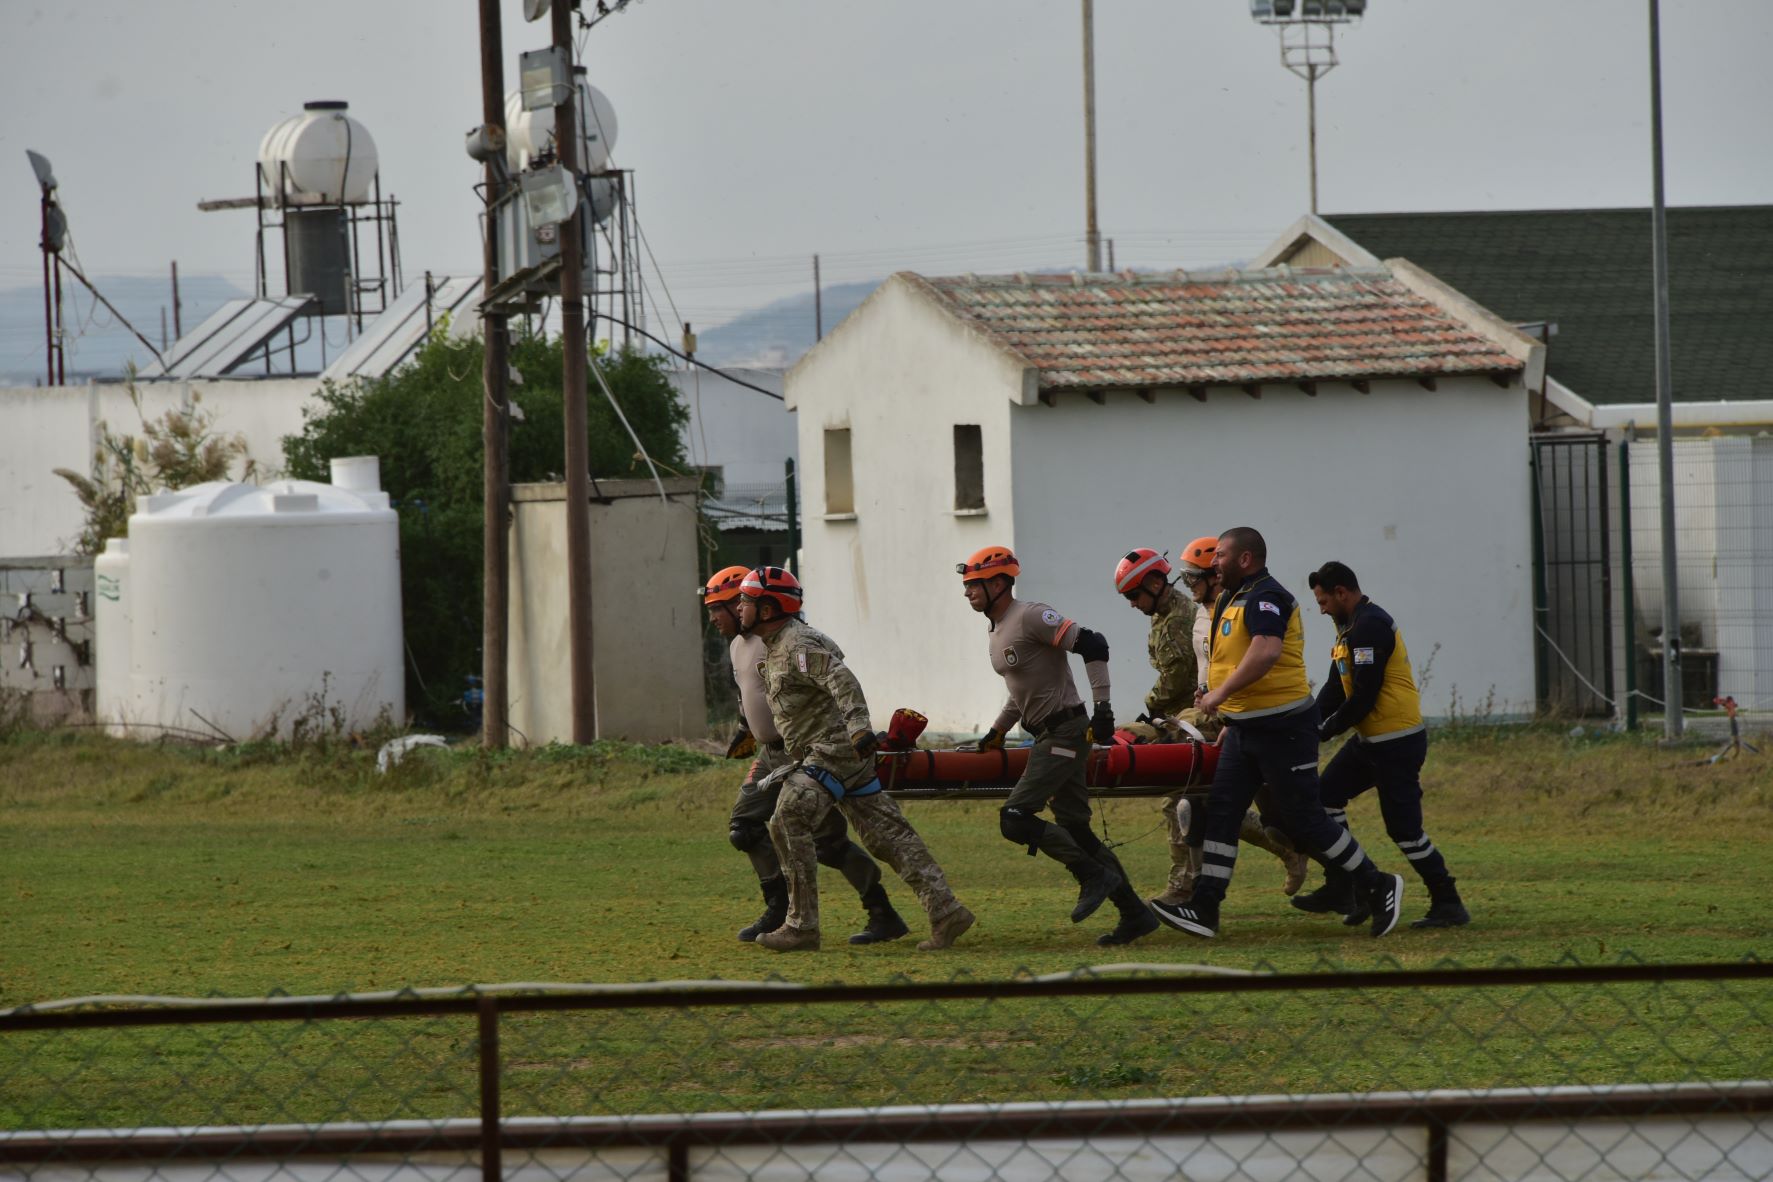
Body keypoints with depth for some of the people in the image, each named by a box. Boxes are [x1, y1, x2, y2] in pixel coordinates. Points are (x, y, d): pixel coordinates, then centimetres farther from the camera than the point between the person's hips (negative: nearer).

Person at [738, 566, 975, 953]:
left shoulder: (799, 645, -14)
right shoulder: (774, 647, 17)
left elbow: (842, 681, -28)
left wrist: (859, 727, -41)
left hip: (834, 749, -10)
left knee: (789, 824, -12)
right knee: (886, 834, 4)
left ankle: (801, 926, -9)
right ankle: (945, 910, -1)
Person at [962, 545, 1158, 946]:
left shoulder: (1030, 617, -15)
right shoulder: (999, 629, 16)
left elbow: (1092, 646, -21)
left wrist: (1102, 707, -24)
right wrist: (997, 732, 25)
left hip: (1065, 732, -10)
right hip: (1047, 735, 10)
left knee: (1016, 818, -15)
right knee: (1075, 828, 8)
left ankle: (1095, 876, -7)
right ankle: (1134, 914, 11)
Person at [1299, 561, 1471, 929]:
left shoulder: (1369, 627, -18)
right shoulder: (1353, 626, 16)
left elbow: (1364, 697, -22)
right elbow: (1335, 689, 16)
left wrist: (1324, 731, -11)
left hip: (1396, 742, -11)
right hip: (1372, 740, 11)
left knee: (1404, 828, -7)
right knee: (1327, 794, 12)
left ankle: (1448, 905, 1)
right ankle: (1340, 890, 14)